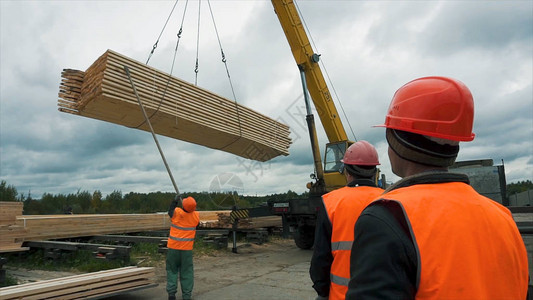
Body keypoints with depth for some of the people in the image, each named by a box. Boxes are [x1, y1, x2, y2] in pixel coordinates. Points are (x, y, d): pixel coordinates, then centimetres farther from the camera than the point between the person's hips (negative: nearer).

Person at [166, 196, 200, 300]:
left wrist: (175, 201, 18)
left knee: (172, 270, 13)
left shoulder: (176, 212, -15)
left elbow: (170, 212, 8)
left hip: (173, 247, -1)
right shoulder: (196, 215, -9)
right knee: (187, 272, 9)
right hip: (187, 248, 1)